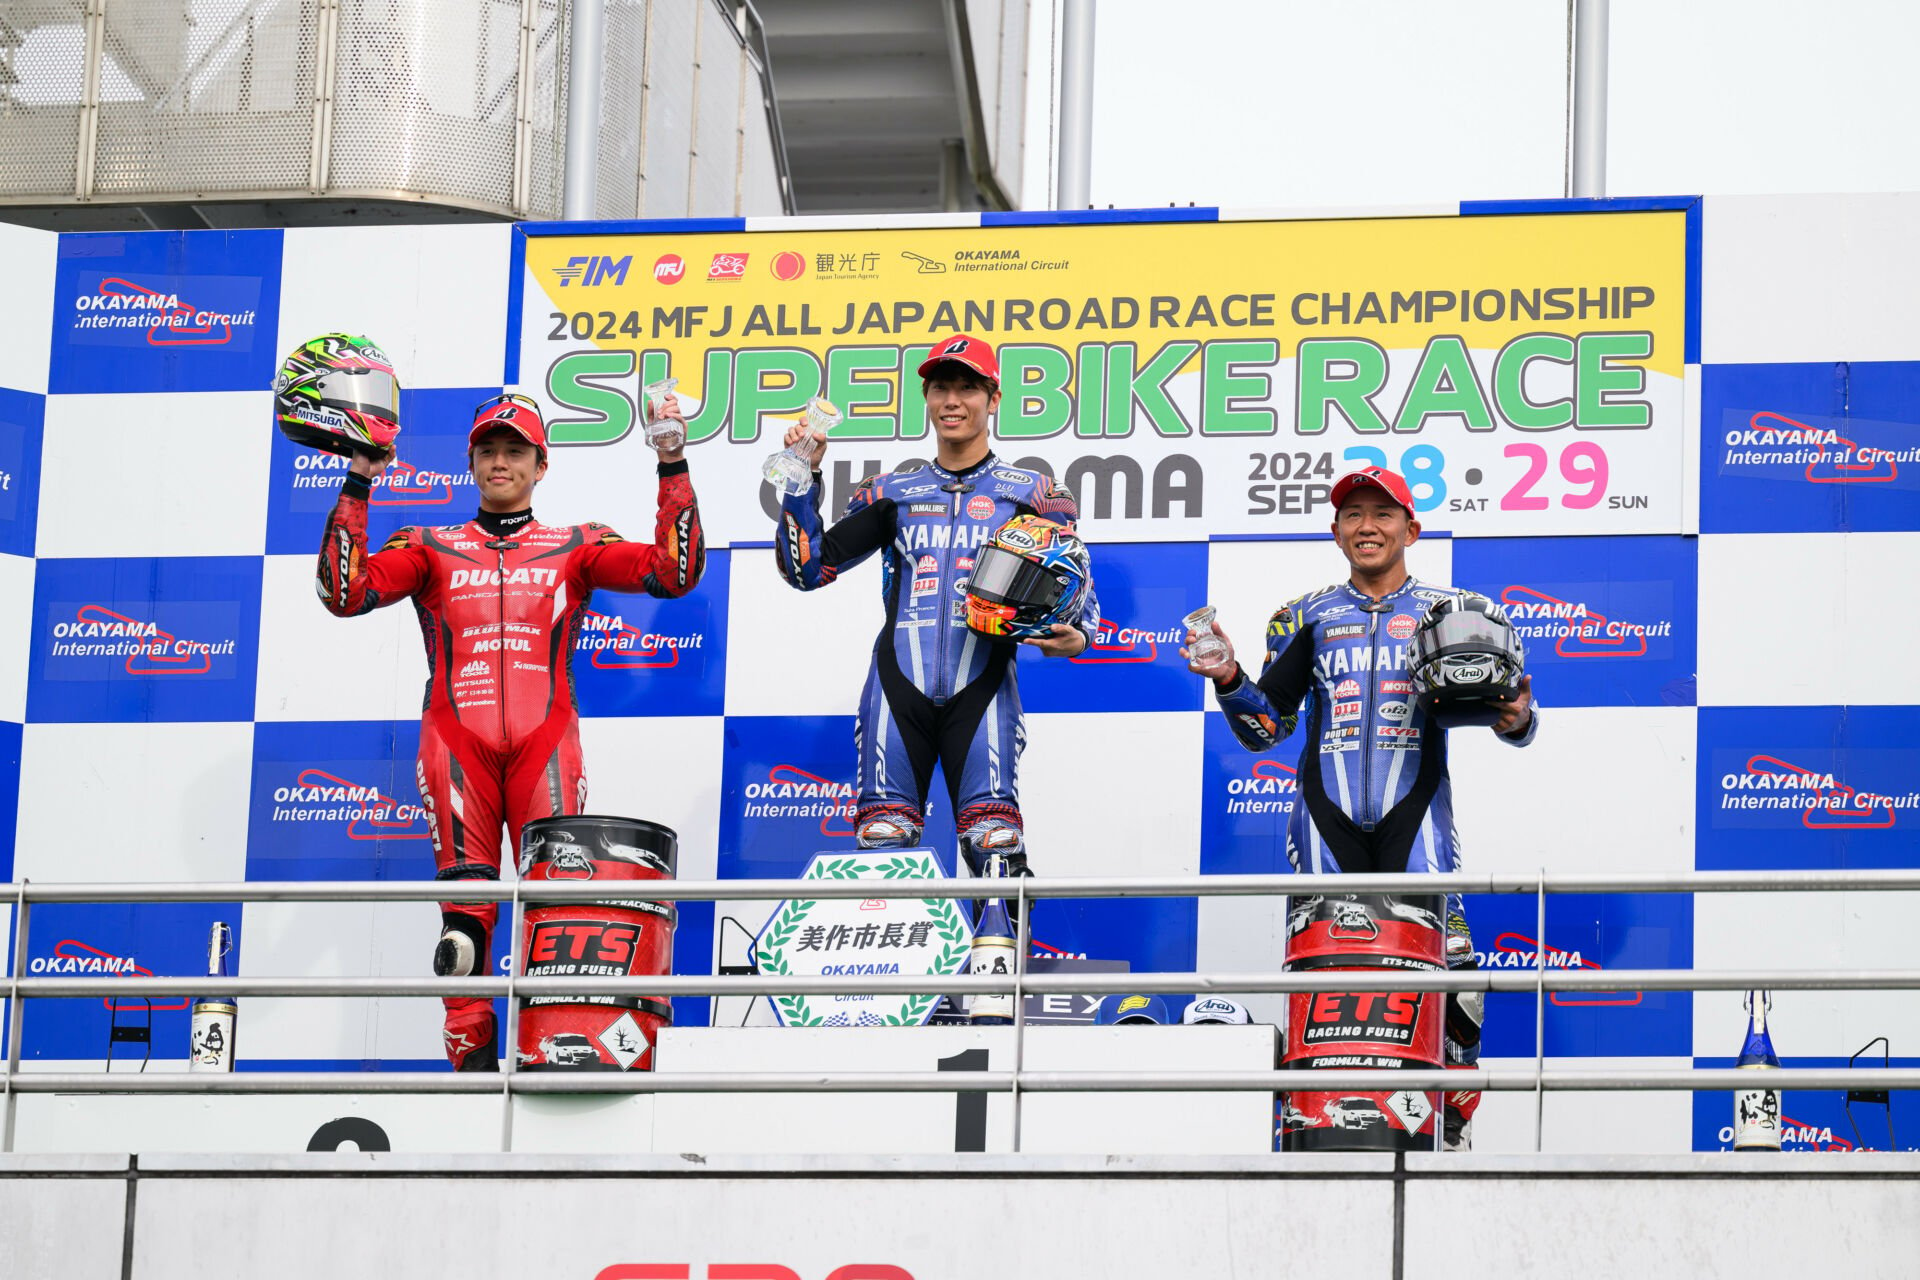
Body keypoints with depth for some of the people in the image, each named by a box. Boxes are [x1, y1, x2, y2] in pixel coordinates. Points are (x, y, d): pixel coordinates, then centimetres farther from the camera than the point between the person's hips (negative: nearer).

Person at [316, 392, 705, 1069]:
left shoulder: (576, 548, 17)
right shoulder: (432, 549, 18)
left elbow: (676, 570, 5)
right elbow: (345, 591, 3)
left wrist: (673, 465, 0)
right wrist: (356, 485, 0)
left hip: (542, 744, 0)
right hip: (456, 740, 0)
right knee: (465, 910, -8)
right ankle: (471, 1052, -6)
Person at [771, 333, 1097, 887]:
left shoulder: (1031, 493, 12)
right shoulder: (892, 493, 17)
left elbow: (1077, 584, 11)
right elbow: (807, 567, 15)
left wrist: (1077, 636, -10)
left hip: (982, 685, -2)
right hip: (900, 679, 2)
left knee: (994, 847, -16)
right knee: (881, 845, -7)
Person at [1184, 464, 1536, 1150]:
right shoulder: (1307, 617, 16)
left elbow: (1505, 706, 11)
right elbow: (1265, 726, 17)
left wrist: (1516, 717, -13)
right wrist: (1229, 680, -1)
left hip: (1415, 806, -2)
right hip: (1327, 807, 2)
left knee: (1440, 949, -16)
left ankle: (1456, 1109, -6)